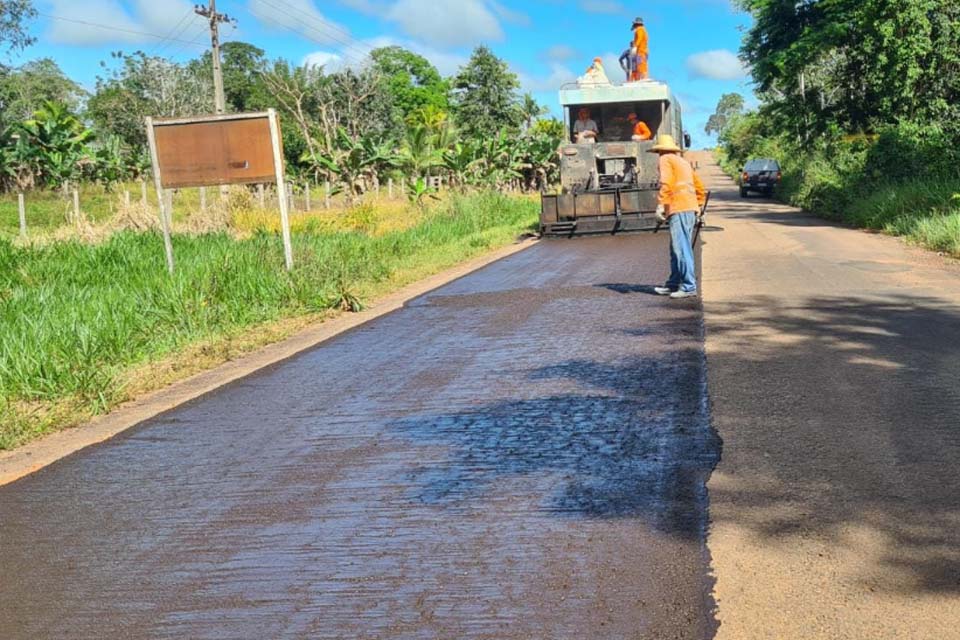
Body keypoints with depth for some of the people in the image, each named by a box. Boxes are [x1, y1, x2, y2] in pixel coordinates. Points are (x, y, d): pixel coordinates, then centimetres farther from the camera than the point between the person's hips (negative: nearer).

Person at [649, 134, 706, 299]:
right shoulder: (684, 162, 27)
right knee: (677, 249, 14)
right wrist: (698, 207, 28)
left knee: (682, 249, -11)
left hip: (678, 209, -9)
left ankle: (689, 287, -15)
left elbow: (666, 183, -14)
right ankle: (673, 285, 19)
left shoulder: (666, 160, 3)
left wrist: (660, 205, -18)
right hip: (690, 209, 9)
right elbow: (700, 189, 27)